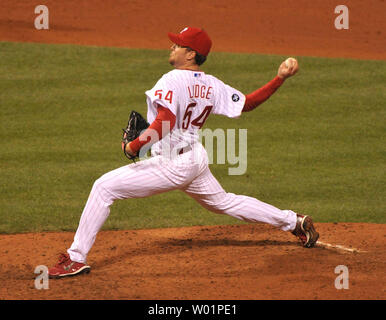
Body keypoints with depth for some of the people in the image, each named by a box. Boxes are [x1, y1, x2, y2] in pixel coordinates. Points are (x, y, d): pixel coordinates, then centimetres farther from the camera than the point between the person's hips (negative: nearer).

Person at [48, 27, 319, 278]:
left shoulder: (172, 81, -19)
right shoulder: (212, 86, 3)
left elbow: (165, 122, -31)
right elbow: (247, 103, 9)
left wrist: (135, 146, -23)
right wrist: (280, 79, 12)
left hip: (172, 165, -9)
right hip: (197, 160, 9)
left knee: (104, 187, -9)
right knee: (224, 202, 30)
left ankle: (76, 259, -13)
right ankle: (294, 222, 36)